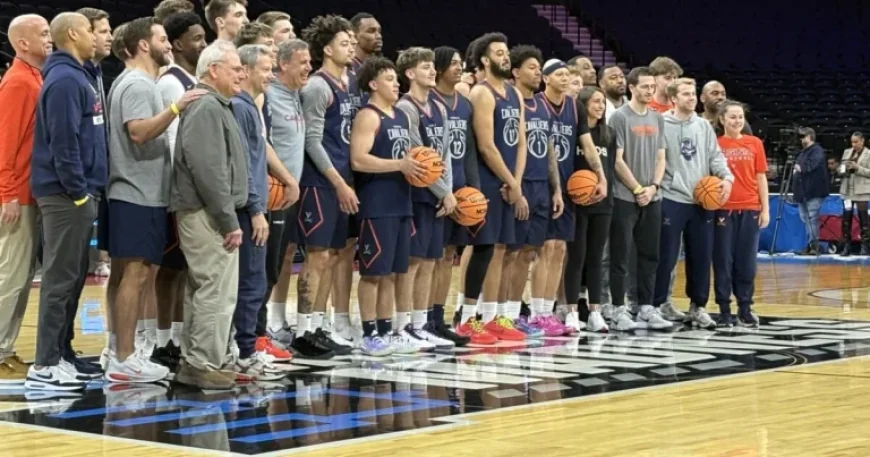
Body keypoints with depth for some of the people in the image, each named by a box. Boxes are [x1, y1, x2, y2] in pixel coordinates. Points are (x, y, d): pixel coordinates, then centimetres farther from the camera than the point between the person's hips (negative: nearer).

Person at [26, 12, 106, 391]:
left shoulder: (75, 76, 17)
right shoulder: (65, 79, -15)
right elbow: (63, 141, -21)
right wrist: (77, 191, -19)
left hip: (76, 193, 10)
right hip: (66, 195, -10)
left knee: (70, 278, 12)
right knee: (60, 279, -7)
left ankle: (57, 356, 18)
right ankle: (45, 366, -4)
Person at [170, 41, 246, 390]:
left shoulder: (213, 106, 19)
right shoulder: (207, 108, -15)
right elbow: (209, 170, -22)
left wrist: (229, 217, 20)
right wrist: (229, 222, -20)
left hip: (204, 213, 11)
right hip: (209, 214, -11)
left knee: (201, 289, 14)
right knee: (218, 290, -8)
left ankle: (193, 361, 20)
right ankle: (204, 364, -4)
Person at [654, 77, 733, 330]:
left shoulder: (704, 125, 12)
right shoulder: (662, 124, -5)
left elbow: (715, 156, 10)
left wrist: (726, 177, -7)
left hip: (702, 201, 5)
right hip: (671, 201, -5)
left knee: (701, 256, 8)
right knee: (666, 257, -1)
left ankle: (698, 306, 19)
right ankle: (659, 303, 12)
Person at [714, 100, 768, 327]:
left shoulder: (755, 143, 7)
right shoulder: (715, 144, 2)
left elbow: (761, 177, 9)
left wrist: (765, 209, 5)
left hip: (750, 209, 2)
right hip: (724, 210, -2)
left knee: (747, 261, 4)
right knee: (723, 260, 1)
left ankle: (745, 308, 12)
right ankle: (724, 309, 7)